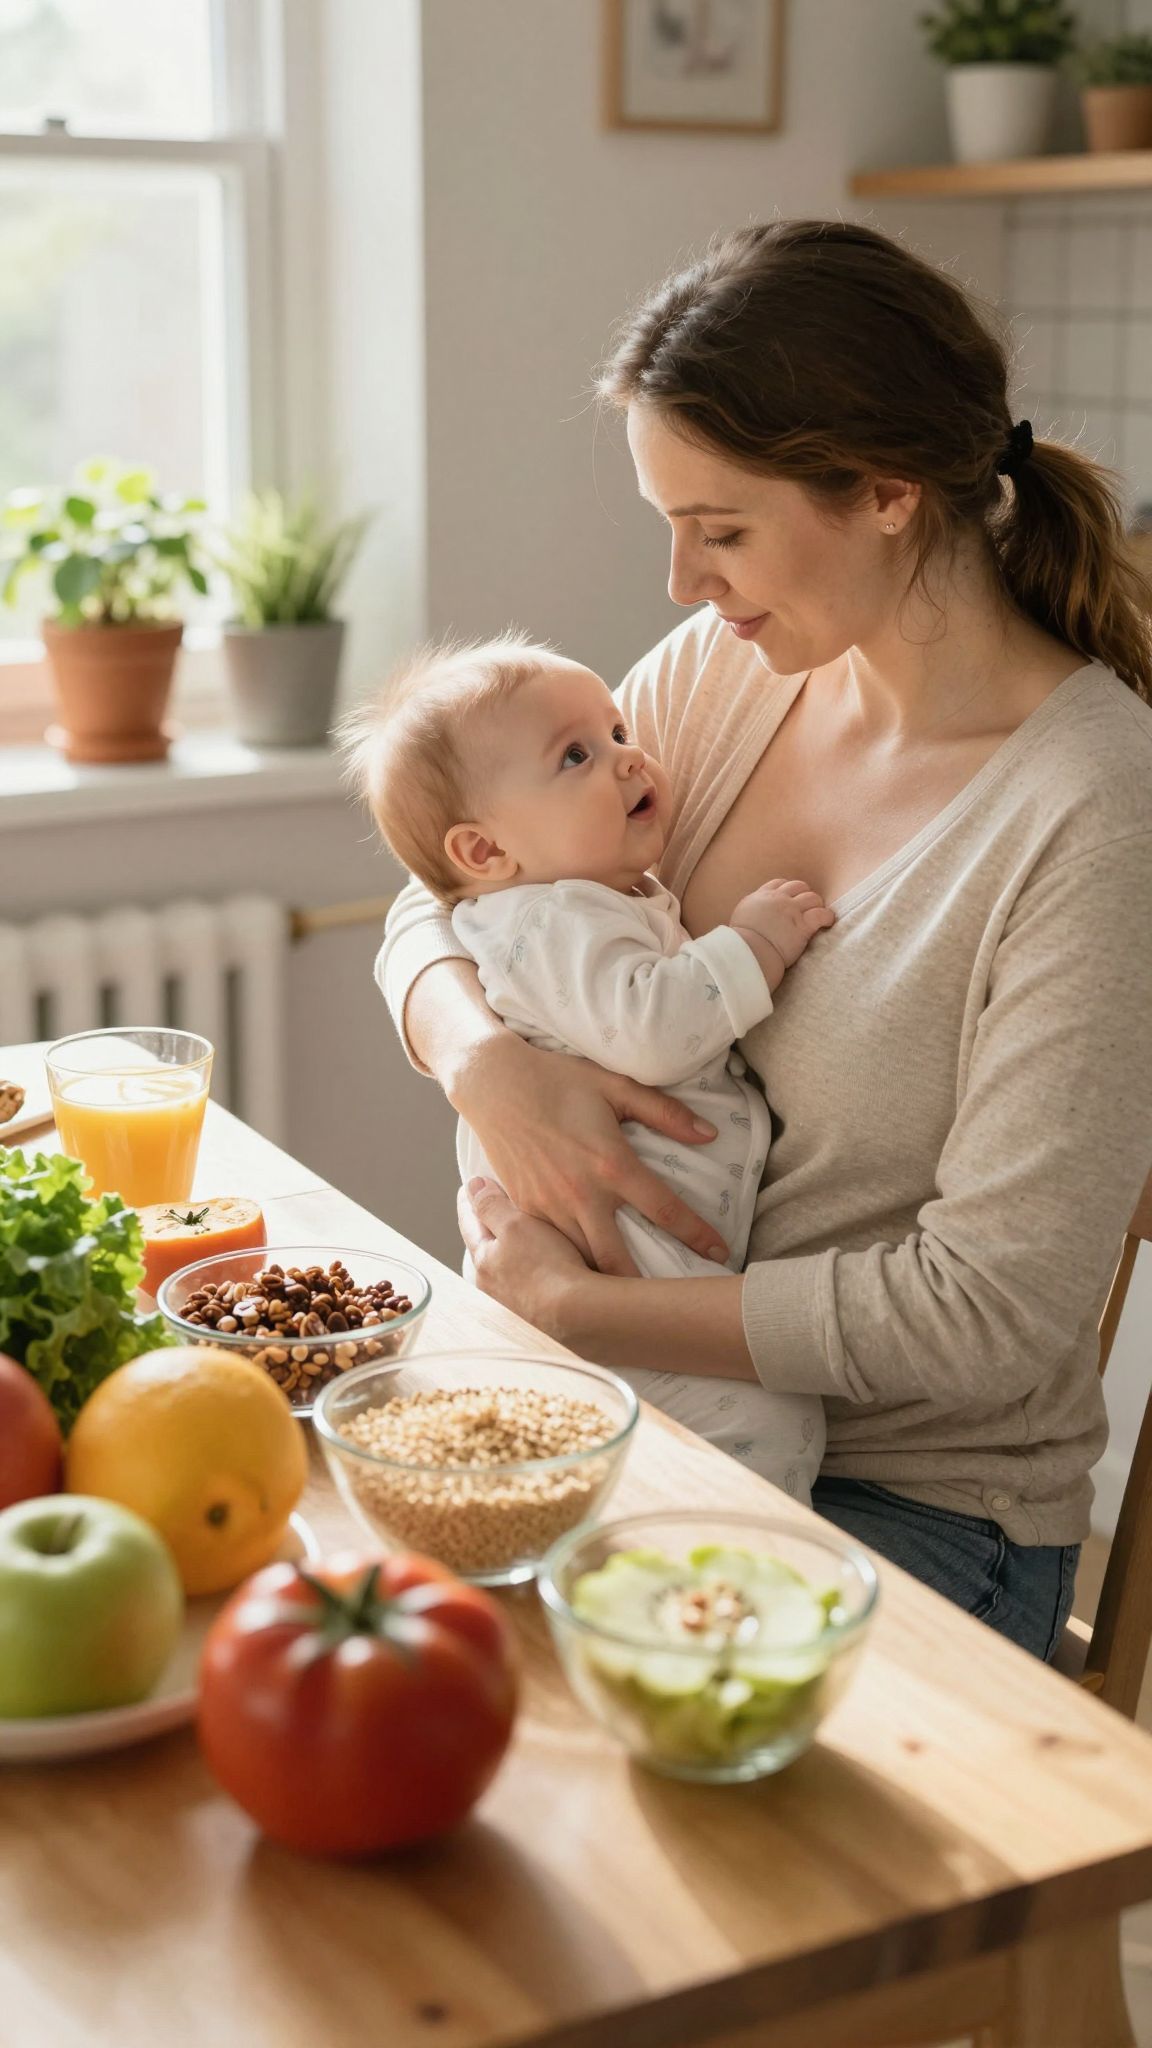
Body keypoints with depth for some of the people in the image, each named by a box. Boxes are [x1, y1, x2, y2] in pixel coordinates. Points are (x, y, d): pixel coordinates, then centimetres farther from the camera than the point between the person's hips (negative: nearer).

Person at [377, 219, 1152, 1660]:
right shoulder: (727, 675, -1)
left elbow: (991, 1310, -21)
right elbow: (440, 903, 7)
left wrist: (579, 1308, -18)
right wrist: (486, 1061, -16)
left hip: (915, 1501, -5)